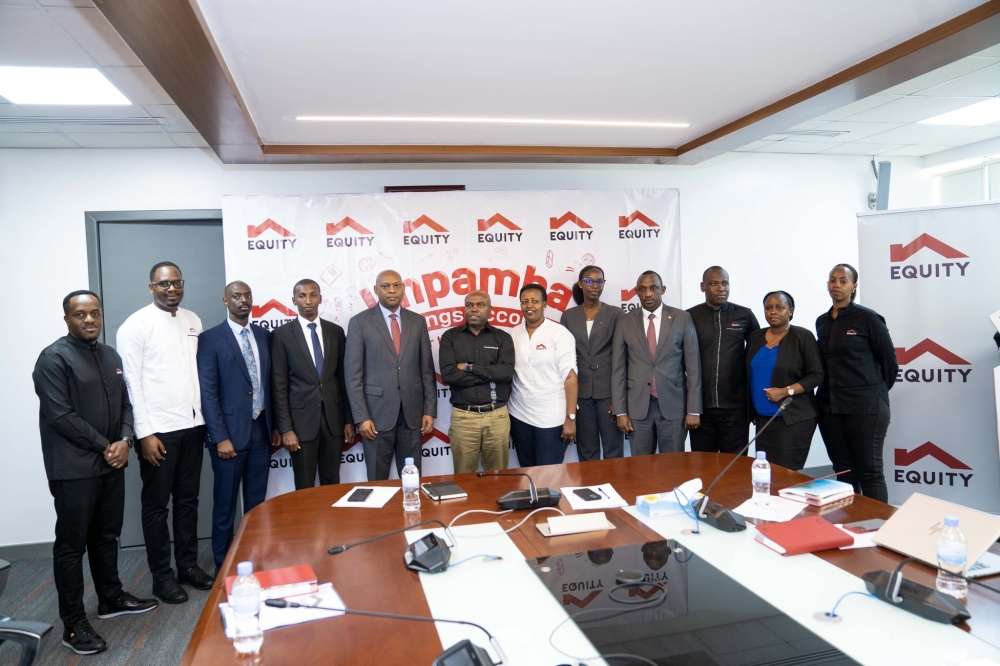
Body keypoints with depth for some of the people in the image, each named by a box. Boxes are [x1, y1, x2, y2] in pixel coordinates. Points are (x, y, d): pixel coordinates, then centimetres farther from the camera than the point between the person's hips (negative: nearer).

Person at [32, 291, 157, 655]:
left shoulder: (111, 356, 12)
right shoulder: (53, 358, -10)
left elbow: (125, 403, 12)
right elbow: (60, 416, -16)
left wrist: (125, 441, -5)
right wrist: (104, 446, -12)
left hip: (111, 463, 6)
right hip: (74, 469, -6)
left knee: (107, 536, 18)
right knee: (71, 544, 4)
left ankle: (111, 598, 34)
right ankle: (73, 625, 14)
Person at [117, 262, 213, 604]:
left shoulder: (193, 320, 8)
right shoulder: (136, 325, -7)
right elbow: (132, 383, -9)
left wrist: (205, 417, 6)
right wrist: (145, 433, -13)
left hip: (192, 425, 5)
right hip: (158, 430, -5)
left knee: (188, 499, 14)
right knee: (156, 504, 8)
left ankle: (188, 564, 27)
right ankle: (161, 575, 20)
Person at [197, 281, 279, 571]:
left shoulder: (264, 336, 9)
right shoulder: (210, 339, -6)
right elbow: (208, 391, -10)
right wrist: (220, 437, -14)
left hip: (261, 430, 4)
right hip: (231, 431, -4)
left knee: (257, 501, 13)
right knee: (226, 503, 7)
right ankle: (223, 564, 21)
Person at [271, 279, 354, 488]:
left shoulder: (336, 332, 6)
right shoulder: (281, 335, -3)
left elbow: (344, 377, 8)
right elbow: (279, 386, -5)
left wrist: (349, 420, 6)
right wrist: (285, 428, -10)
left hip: (334, 417, 3)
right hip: (301, 419, -3)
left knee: (332, 484, 11)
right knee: (305, 488, 6)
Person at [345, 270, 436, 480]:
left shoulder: (418, 321, 8)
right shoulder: (360, 322, -2)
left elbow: (427, 369, 9)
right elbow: (354, 374, -5)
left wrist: (430, 409, 3)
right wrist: (361, 416, -11)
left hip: (412, 412, 3)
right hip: (377, 412, -3)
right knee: (377, 480, 6)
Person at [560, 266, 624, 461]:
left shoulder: (615, 314, 1)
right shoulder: (569, 316, 8)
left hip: (609, 390, -2)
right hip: (580, 391, 2)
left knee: (613, 450, 2)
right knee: (586, 451, 9)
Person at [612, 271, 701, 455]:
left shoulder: (682, 318, 1)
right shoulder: (625, 322, 4)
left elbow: (693, 366, 0)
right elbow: (618, 369, 4)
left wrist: (693, 409, -3)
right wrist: (620, 411, -1)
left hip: (673, 405, -1)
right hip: (638, 406, 1)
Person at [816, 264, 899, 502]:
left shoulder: (868, 318, -6)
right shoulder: (821, 322, 10)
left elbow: (889, 361, -1)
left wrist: (877, 393, 7)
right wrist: (833, 393, 14)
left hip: (865, 408, -5)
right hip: (829, 408, 5)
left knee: (869, 472, -1)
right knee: (843, 471, 12)